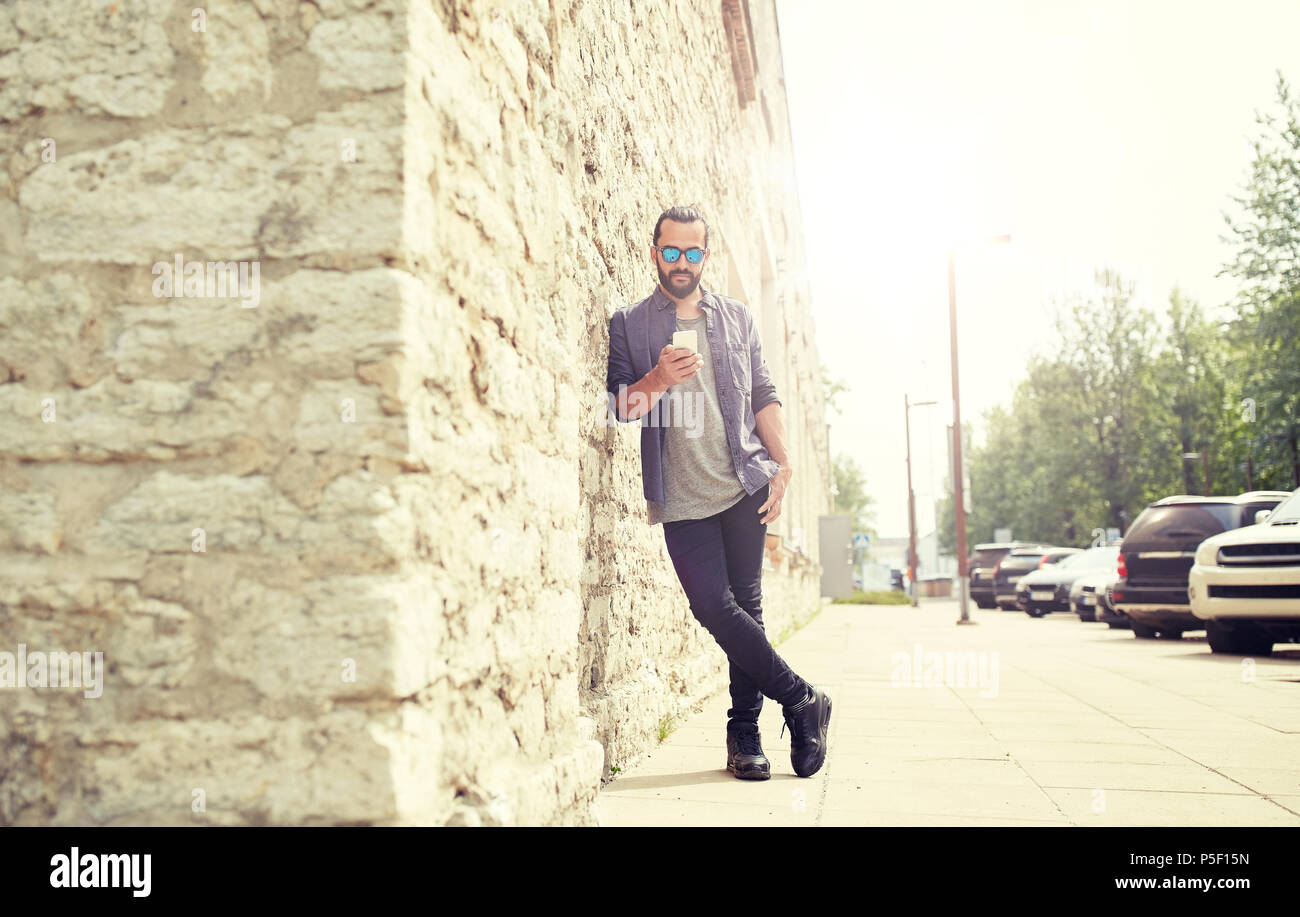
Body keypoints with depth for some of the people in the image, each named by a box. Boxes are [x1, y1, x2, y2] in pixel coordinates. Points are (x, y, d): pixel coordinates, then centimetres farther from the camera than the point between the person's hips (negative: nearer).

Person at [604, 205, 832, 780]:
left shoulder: (737, 317, 15)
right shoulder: (629, 325, 8)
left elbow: (763, 396, 14)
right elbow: (619, 406, 2)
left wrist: (782, 465, 3)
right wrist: (658, 379, -16)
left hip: (744, 485, 2)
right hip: (682, 497, -1)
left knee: (745, 607, 1)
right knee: (714, 608, -9)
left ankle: (744, 734, 10)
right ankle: (801, 700, 5)